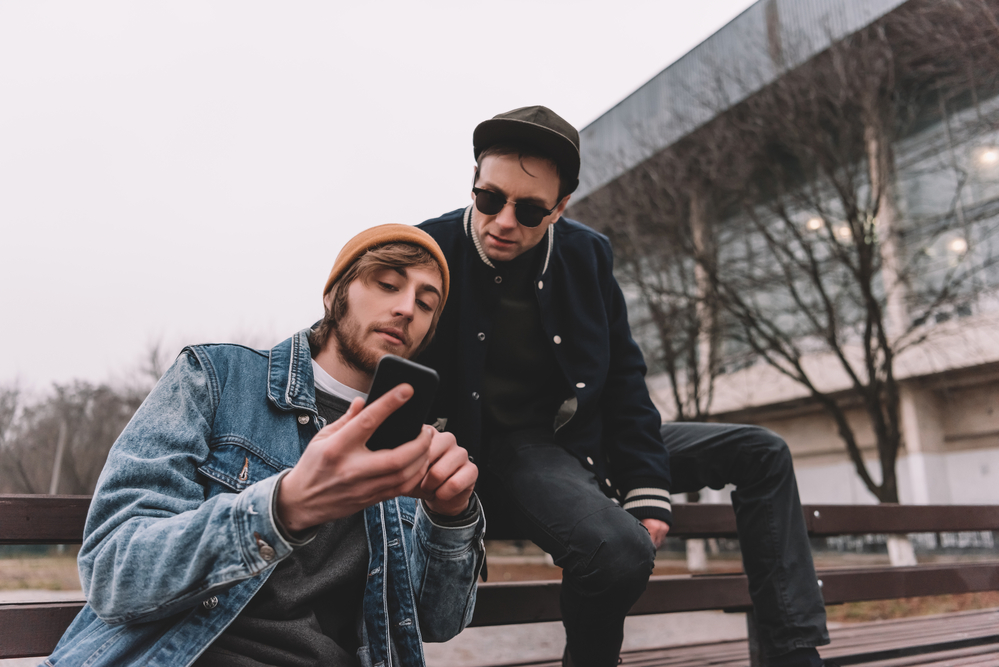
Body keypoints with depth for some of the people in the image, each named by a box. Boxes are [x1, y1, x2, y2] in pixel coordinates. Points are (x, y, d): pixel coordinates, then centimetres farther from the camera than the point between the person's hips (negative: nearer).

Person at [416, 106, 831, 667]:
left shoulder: (587, 253, -1)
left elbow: (624, 378, 4)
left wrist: (647, 492, -3)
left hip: (587, 435, 6)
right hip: (504, 448, -6)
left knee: (763, 454, 4)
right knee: (622, 548, -35)